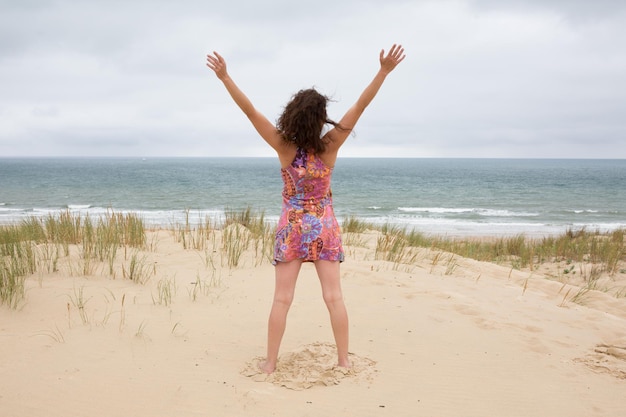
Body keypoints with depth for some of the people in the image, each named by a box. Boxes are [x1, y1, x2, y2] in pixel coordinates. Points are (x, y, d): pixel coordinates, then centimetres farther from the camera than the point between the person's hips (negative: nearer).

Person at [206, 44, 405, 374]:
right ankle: (344, 361, 12)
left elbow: (250, 111, -18)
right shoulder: (329, 147, -14)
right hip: (324, 228, 0)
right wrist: (384, 71, -18)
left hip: (292, 228, 0)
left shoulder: (284, 147, -14)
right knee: (334, 297, 6)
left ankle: (270, 362, 9)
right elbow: (360, 106, -16)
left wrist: (225, 77, -17)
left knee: (282, 299, 4)